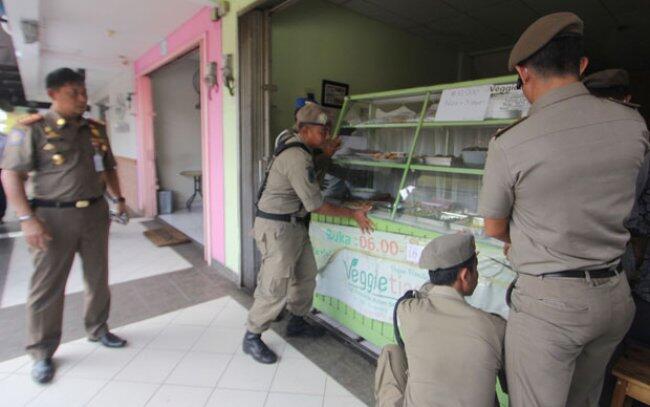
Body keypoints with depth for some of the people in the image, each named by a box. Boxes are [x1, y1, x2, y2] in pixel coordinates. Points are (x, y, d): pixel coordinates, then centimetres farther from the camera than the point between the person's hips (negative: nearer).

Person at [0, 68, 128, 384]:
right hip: (54, 217, -4)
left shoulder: (96, 129, 9)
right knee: (47, 286, 5)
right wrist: (27, 219, -17)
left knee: (98, 278, 14)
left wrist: (119, 198, 12)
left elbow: (108, 168, 20)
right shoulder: (32, 129, -6)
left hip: (95, 213, 5)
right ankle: (42, 352, 22)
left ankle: (98, 330, 34)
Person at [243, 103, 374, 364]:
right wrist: (353, 214, -14)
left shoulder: (298, 148, 9)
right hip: (277, 227, -10)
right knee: (276, 287, -3)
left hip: (295, 225, 10)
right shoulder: (297, 158, -23)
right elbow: (316, 205, -21)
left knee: (306, 275, 18)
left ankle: (297, 323, 37)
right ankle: (252, 337, 16)